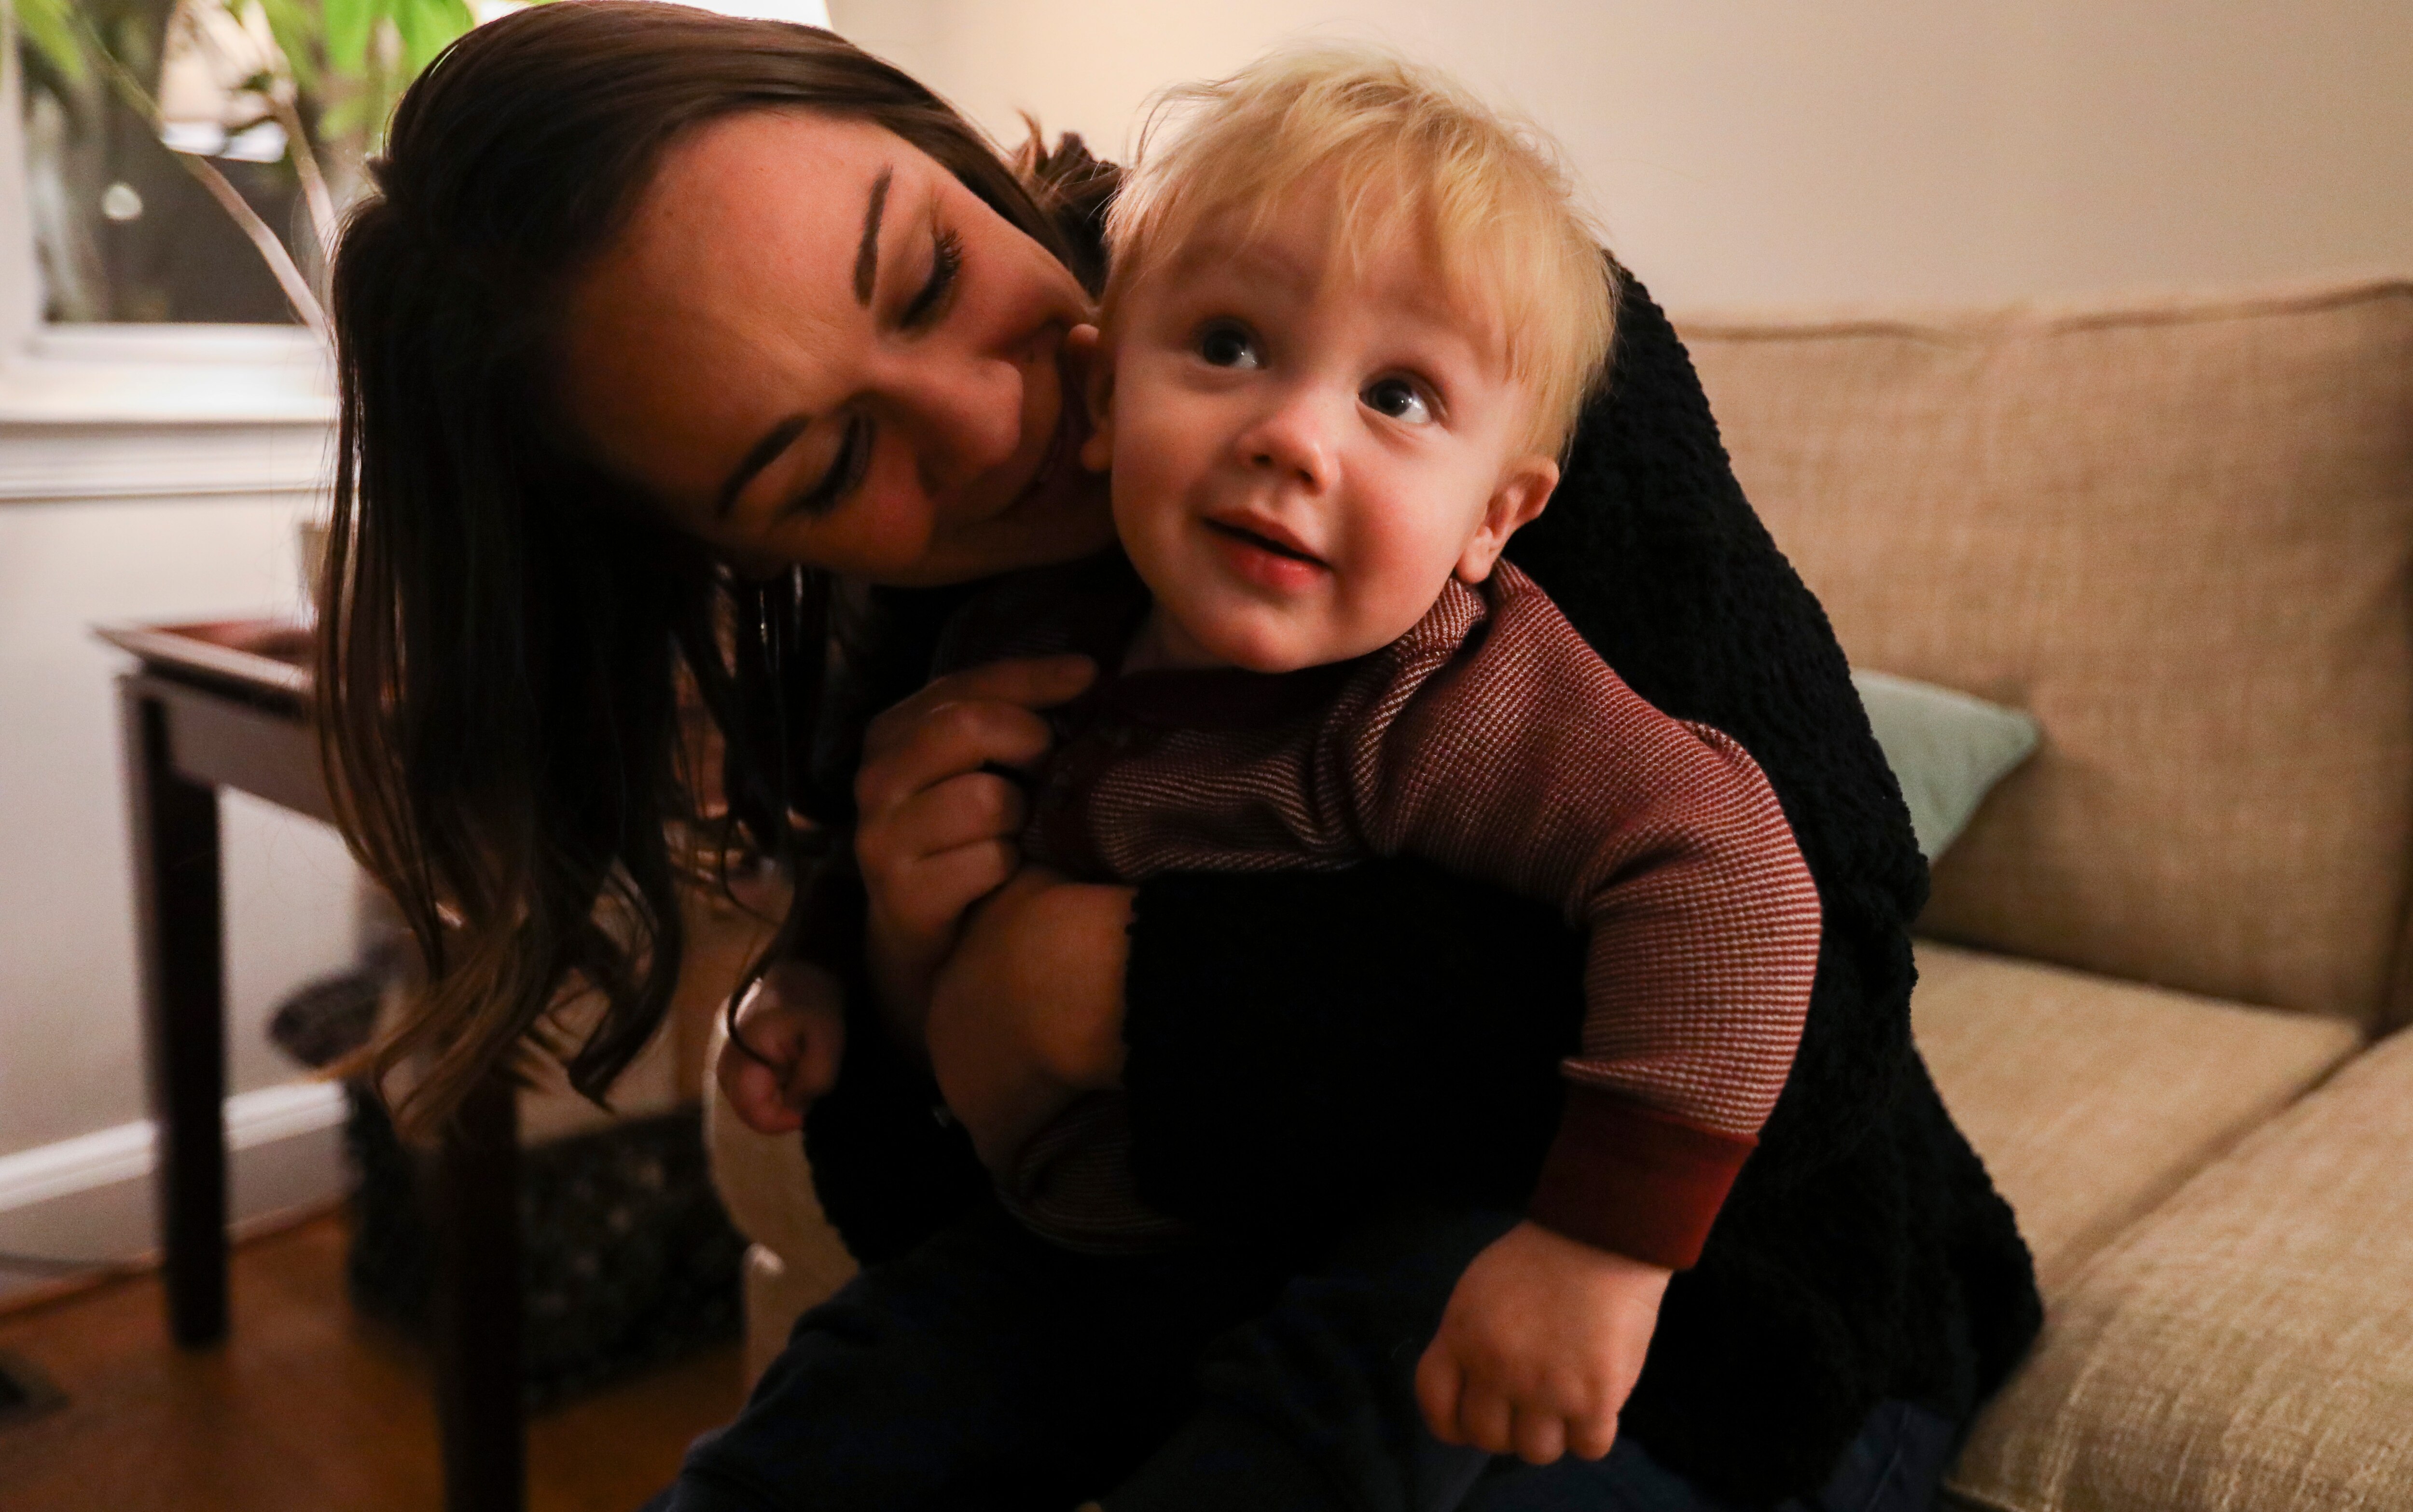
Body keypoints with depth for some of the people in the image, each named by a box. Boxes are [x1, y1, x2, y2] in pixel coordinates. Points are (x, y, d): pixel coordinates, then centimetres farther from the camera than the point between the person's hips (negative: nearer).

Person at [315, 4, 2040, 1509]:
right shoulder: (872, 654, -8)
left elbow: (1813, 970, -27)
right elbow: (921, 1211, -2)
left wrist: (1168, 989, -31)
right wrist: (915, 986, -25)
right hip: (1212, 1270, 4)